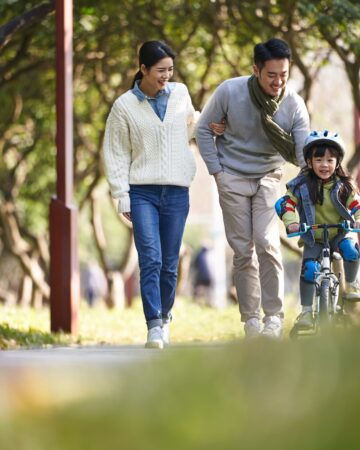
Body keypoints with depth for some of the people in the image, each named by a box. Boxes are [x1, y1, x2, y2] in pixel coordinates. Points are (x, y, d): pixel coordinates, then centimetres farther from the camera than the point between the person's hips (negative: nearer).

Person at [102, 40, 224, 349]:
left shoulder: (180, 93, 7)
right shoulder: (125, 106, -1)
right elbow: (116, 155, 2)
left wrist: (210, 127, 13)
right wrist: (121, 196, -2)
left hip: (177, 191, 3)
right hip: (142, 192, -3)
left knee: (170, 264, 5)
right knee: (150, 259, -15)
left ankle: (165, 316, 26)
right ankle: (154, 326, -17)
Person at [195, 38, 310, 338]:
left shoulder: (294, 105, -14)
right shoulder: (230, 91, -16)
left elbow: (305, 154, -12)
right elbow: (204, 129, -1)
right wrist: (217, 170, -5)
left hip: (268, 178, 0)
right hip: (233, 179, 0)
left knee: (267, 243, -16)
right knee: (243, 251, 0)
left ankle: (274, 316, -6)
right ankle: (250, 318, 11)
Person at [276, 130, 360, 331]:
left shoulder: (343, 185, -5)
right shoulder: (302, 185, -8)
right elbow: (286, 203, -9)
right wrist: (291, 222, -27)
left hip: (339, 233, 0)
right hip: (313, 237, 0)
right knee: (309, 269, -19)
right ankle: (306, 312, -8)